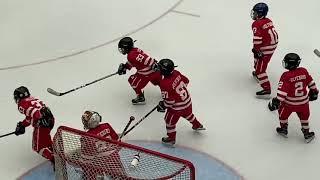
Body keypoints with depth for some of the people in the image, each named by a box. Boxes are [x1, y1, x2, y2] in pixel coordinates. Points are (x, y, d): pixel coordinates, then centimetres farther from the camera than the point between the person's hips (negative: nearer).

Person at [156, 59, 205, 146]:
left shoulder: (165, 84, -30)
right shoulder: (176, 73, -9)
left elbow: (169, 100, -25)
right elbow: (186, 81, 8)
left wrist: (162, 105, -8)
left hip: (178, 106, -7)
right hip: (187, 100, 7)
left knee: (169, 120, 15)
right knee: (188, 114, 35)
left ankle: (171, 138, 30)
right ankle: (197, 125, 58)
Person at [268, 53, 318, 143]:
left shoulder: (286, 76, -23)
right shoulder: (304, 71, -8)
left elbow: (282, 90, -24)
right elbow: (311, 83, 6)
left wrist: (277, 101, -20)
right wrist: (314, 92, 22)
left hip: (289, 102, -3)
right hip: (303, 102, 4)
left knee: (283, 114, 24)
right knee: (304, 116, 23)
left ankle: (284, 129, 40)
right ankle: (307, 134, 30)